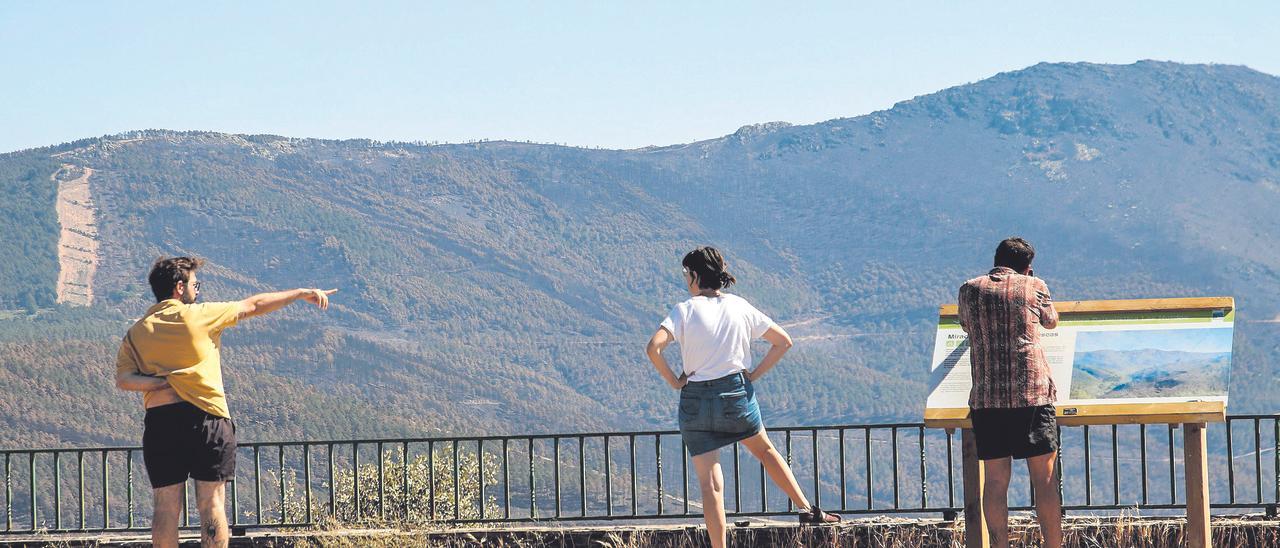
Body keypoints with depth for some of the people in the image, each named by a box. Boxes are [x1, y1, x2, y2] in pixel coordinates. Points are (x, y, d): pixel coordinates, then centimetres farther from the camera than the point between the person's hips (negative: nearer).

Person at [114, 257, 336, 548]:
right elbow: (254, 305, 10)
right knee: (212, 503, 2)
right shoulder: (198, 315, 0)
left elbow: (123, 380, -5)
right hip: (207, 420, -3)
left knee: (166, 507, 4)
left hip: (159, 425, 3)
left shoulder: (135, 333, 9)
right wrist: (301, 294, 20)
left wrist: (163, 381, -5)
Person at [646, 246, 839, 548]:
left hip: (695, 398, -2)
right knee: (765, 449, 28)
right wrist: (755, 374, 8)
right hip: (736, 393, 2)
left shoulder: (685, 310, -8)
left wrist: (674, 381, -9)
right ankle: (806, 508, 27)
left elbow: (653, 347, -22)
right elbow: (783, 341, 7)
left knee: (710, 483, 0)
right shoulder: (740, 307, 3)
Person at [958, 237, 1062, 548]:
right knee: (1044, 477, 2)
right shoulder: (1034, 287, 6)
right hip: (1032, 394, -2)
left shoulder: (970, 290, 11)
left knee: (995, 480, 5)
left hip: (986, 397, 2)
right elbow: (1051, 322, 25)